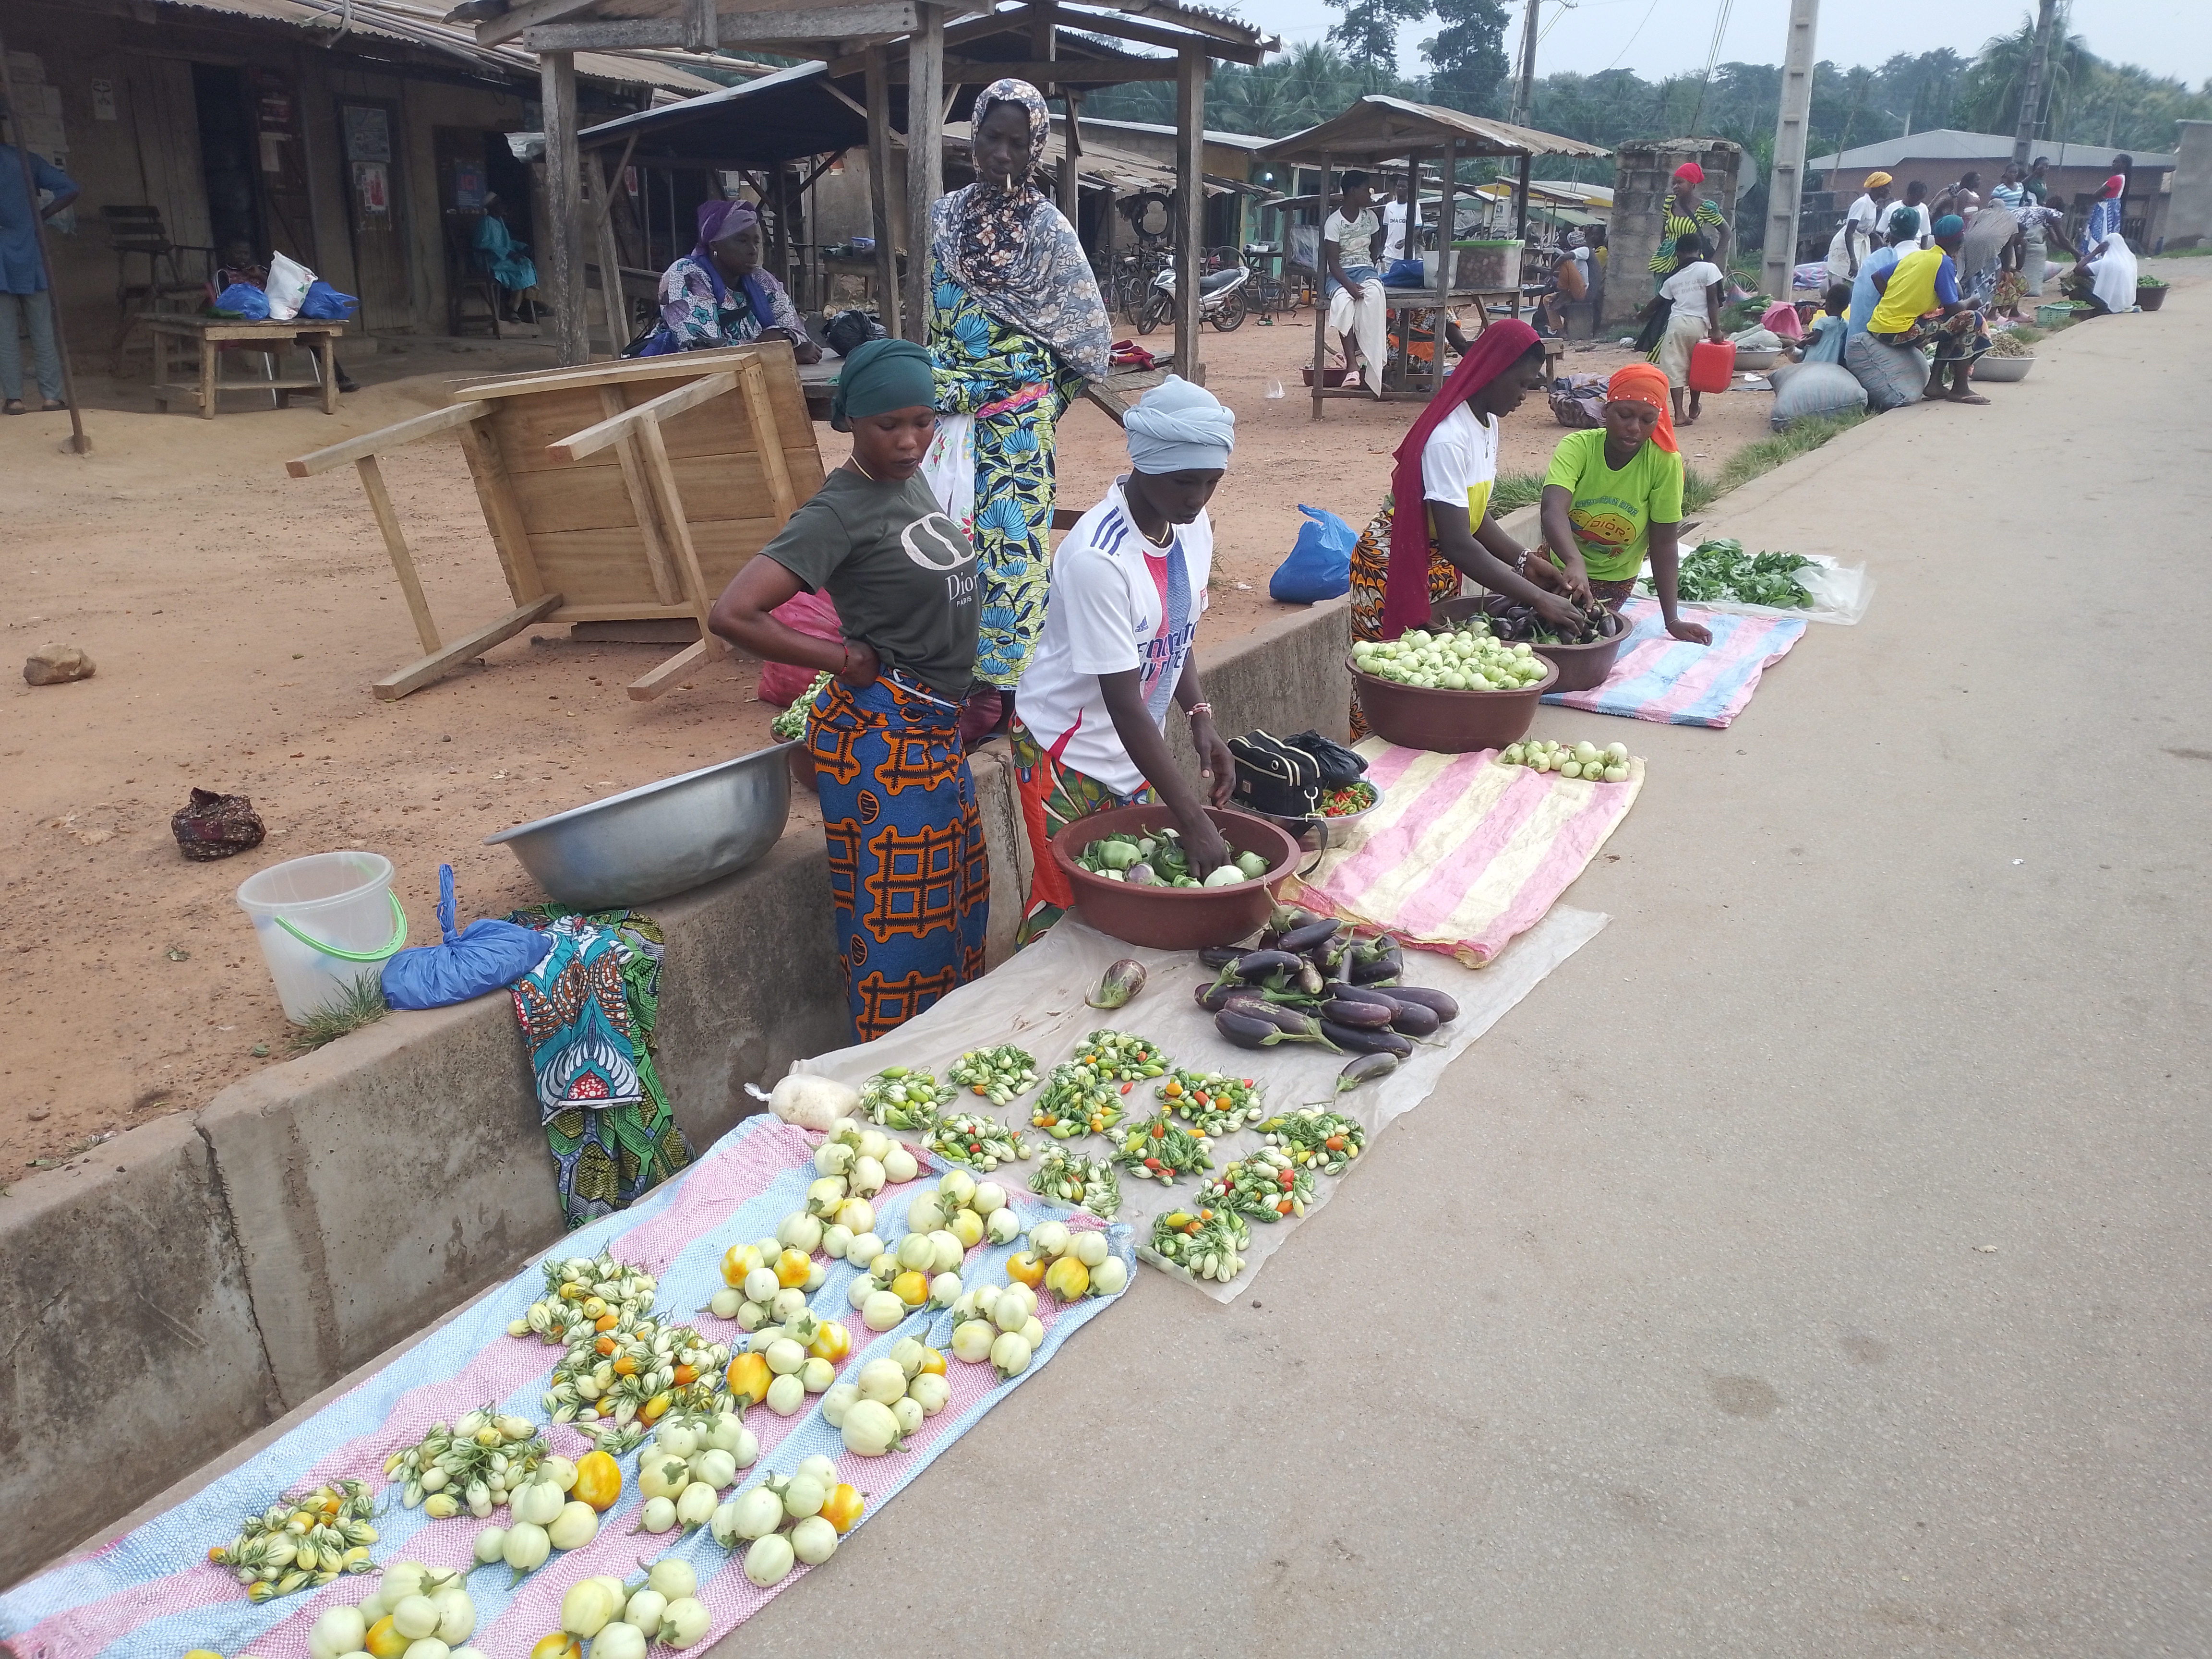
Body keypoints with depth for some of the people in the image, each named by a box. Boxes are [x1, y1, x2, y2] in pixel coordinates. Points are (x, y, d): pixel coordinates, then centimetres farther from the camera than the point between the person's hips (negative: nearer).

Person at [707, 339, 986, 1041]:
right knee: (900, 913, 1)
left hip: (933, 727, 9)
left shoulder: (911, 481, 8)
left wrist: (964, 689, 13)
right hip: (881, 734, -9)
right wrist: (845, 660, -17)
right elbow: (732, 614, -26)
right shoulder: (840, 510, -17)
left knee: (958, 898, 18)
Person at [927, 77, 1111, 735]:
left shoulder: (1049, 229, -5)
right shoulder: (946, 216, 8)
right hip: (952, 414, 5)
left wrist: (1046, 397, -1)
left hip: (1018, 419, -4)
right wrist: (936, 390, 10)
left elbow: (1088, 334, 0)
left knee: (1010, 536, -2)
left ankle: (998, 683, 6)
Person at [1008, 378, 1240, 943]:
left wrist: (1201, 720, -6)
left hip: (1138, 748, 7)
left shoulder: (1193, 527, -4)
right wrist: (1191, 819, -29)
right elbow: (1124, 704, -28)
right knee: (1066, 905, 3)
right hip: (1072, 755, -7)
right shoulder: (1097, 557, -28)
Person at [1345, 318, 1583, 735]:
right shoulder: (1448, 438, -25)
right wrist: (1538, 599, -28)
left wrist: (1537, 568, -4)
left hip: (1441, 573, 9)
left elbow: (1477, 519, 7)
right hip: (1395, 571, -9)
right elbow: (1458, 545, -29)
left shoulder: (1489, 425, 4)